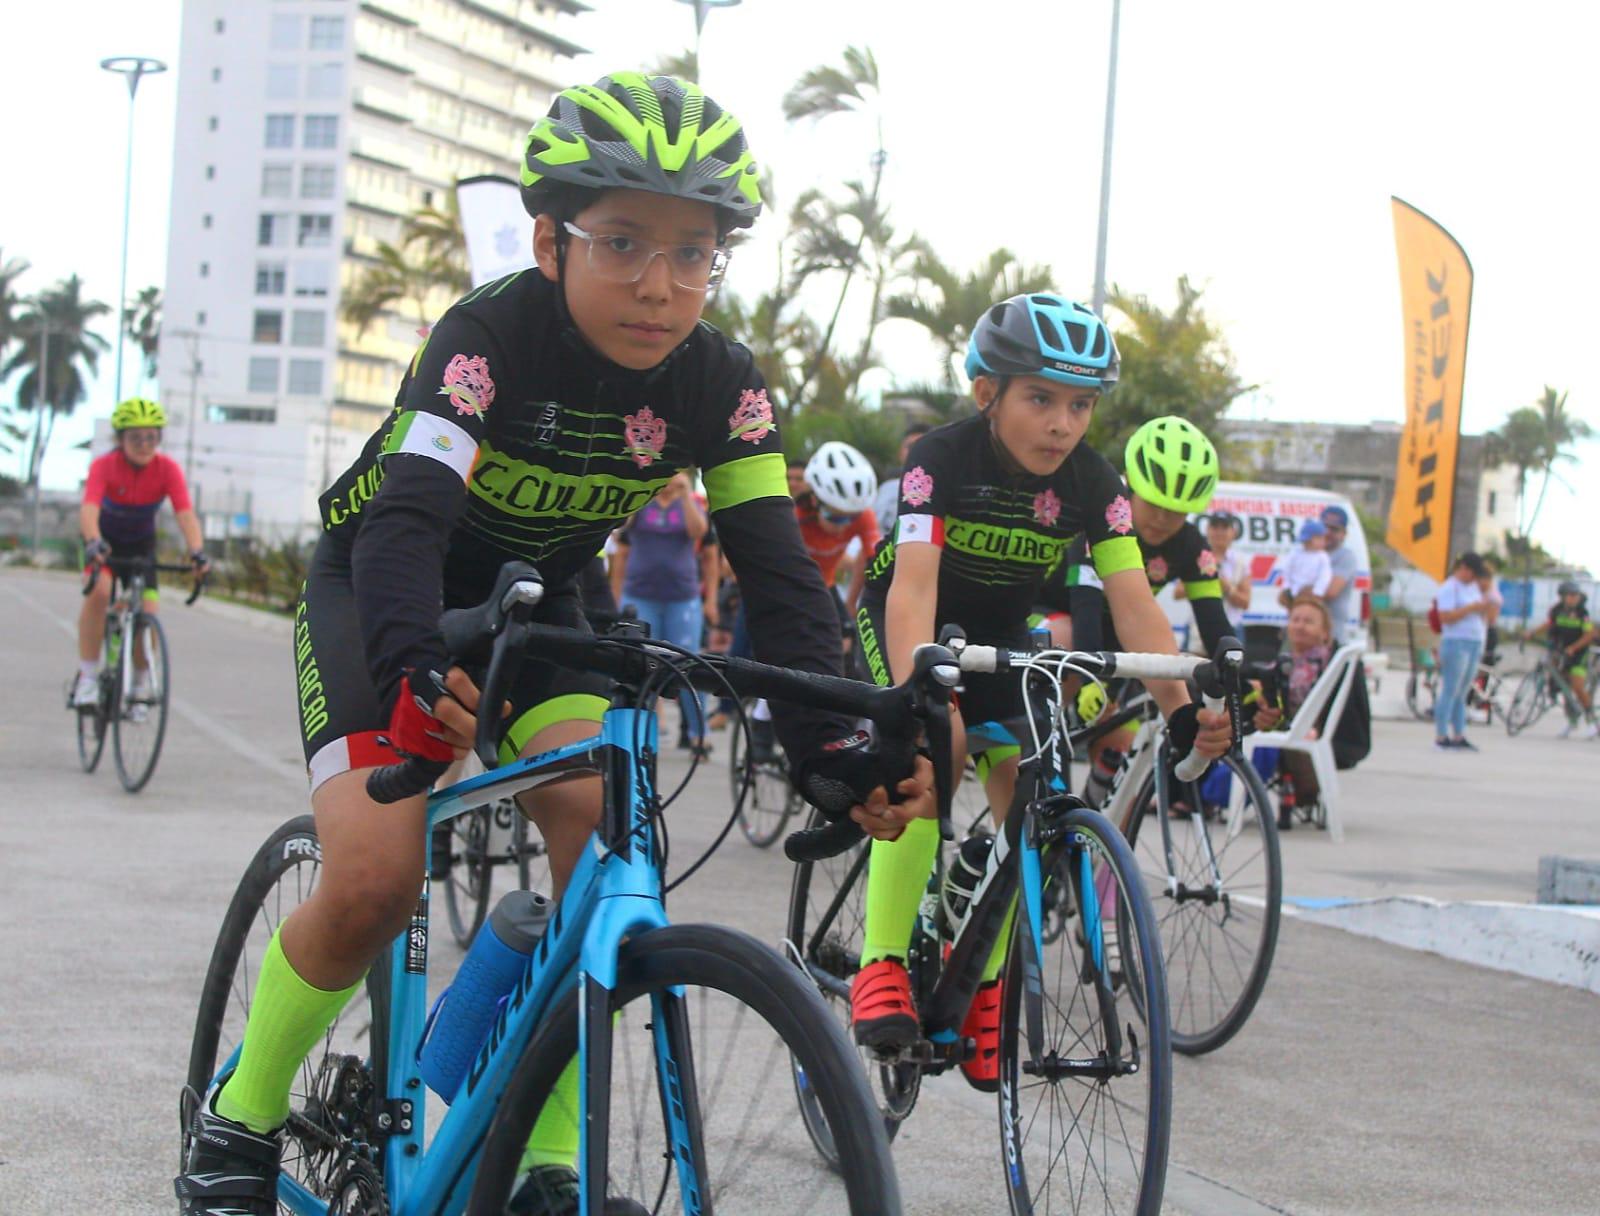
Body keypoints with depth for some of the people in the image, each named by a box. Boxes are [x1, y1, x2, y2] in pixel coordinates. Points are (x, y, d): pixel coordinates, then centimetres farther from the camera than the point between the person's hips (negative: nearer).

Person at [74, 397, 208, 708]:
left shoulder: (168, 469, -22)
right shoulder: (104, 466, -27)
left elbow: (185, 513, -33)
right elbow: (89, 508, -42)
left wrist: (197, 550, -51)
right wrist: (93, 542, -62)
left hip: (141, 544, 2)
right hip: (105, 540, -2)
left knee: (147, 615, -12)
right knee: (99, 590, -30)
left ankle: (141, 683, 15)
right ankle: (87, 677, -20)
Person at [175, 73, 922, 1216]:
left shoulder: (722, 383, -18)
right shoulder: (490, 337, -31)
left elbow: (777, 566, -23)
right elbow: (406, 516, -44)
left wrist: (830, 738, -40)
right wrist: (416, 664, -65)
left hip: (534, 600, 4)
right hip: (379, 593, -4)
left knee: (610, 833, -22)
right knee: (375, 880, -22)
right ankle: (240, 1115, 5)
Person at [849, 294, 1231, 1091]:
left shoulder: (1092, 483, -19)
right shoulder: (942, 459, -30)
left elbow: (1133, 600, -27)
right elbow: (915, 584, -42)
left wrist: (1181, 710, -42)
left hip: (1000, 630, 4)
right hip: (905, 616, -4)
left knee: (1021, 782, -14)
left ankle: (981, 978, 4)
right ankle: (881, 963, -25)